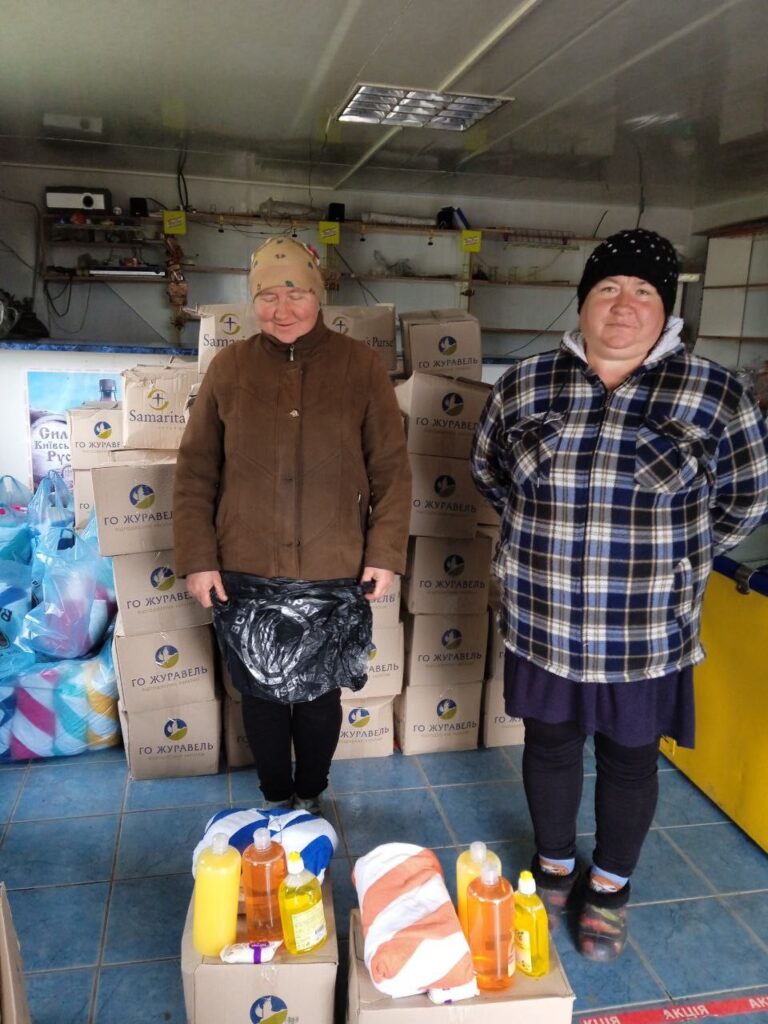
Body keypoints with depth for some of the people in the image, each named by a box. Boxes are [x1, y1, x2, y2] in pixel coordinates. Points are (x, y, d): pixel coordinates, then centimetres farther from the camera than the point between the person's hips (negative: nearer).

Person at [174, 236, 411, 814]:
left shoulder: (362, 366, -3)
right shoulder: (229, 367, 1)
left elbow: (392, 469, -1)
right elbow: (196, 471, 3)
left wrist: (386, 554, -6)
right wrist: (197, 558, -2)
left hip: (334, 576, -1)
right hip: (246, 576, 2)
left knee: (319, 694, 14)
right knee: (262, 693, 16)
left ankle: (310, 798, 40)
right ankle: (276, 802, 40)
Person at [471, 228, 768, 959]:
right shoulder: (524, 384, -3)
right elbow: (487, 470, 13)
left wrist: (678, 559, 2)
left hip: (645, 636, -1)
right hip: (541, 624, 2)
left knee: (629, 758, 17)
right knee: (550, 746, 19)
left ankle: (609, 886, 43)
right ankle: (554, 865, 45)